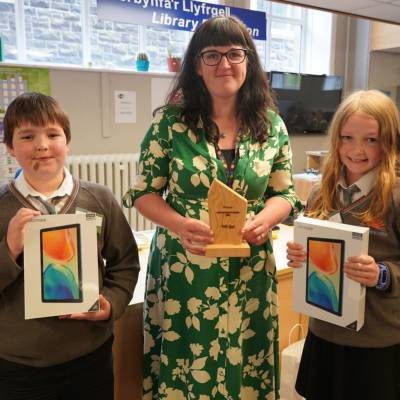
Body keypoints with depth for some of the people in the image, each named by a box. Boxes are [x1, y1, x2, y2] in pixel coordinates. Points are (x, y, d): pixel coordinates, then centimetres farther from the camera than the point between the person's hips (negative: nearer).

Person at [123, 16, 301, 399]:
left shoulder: (271, 125, 2)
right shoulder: (170, 121, -6)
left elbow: (284, 193, 7)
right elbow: (143, 191, -3)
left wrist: (264, 220, -15)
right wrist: (179, 225, -20)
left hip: (248, 275, 2)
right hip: (182, 271, -2)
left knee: (242, 367, 15)